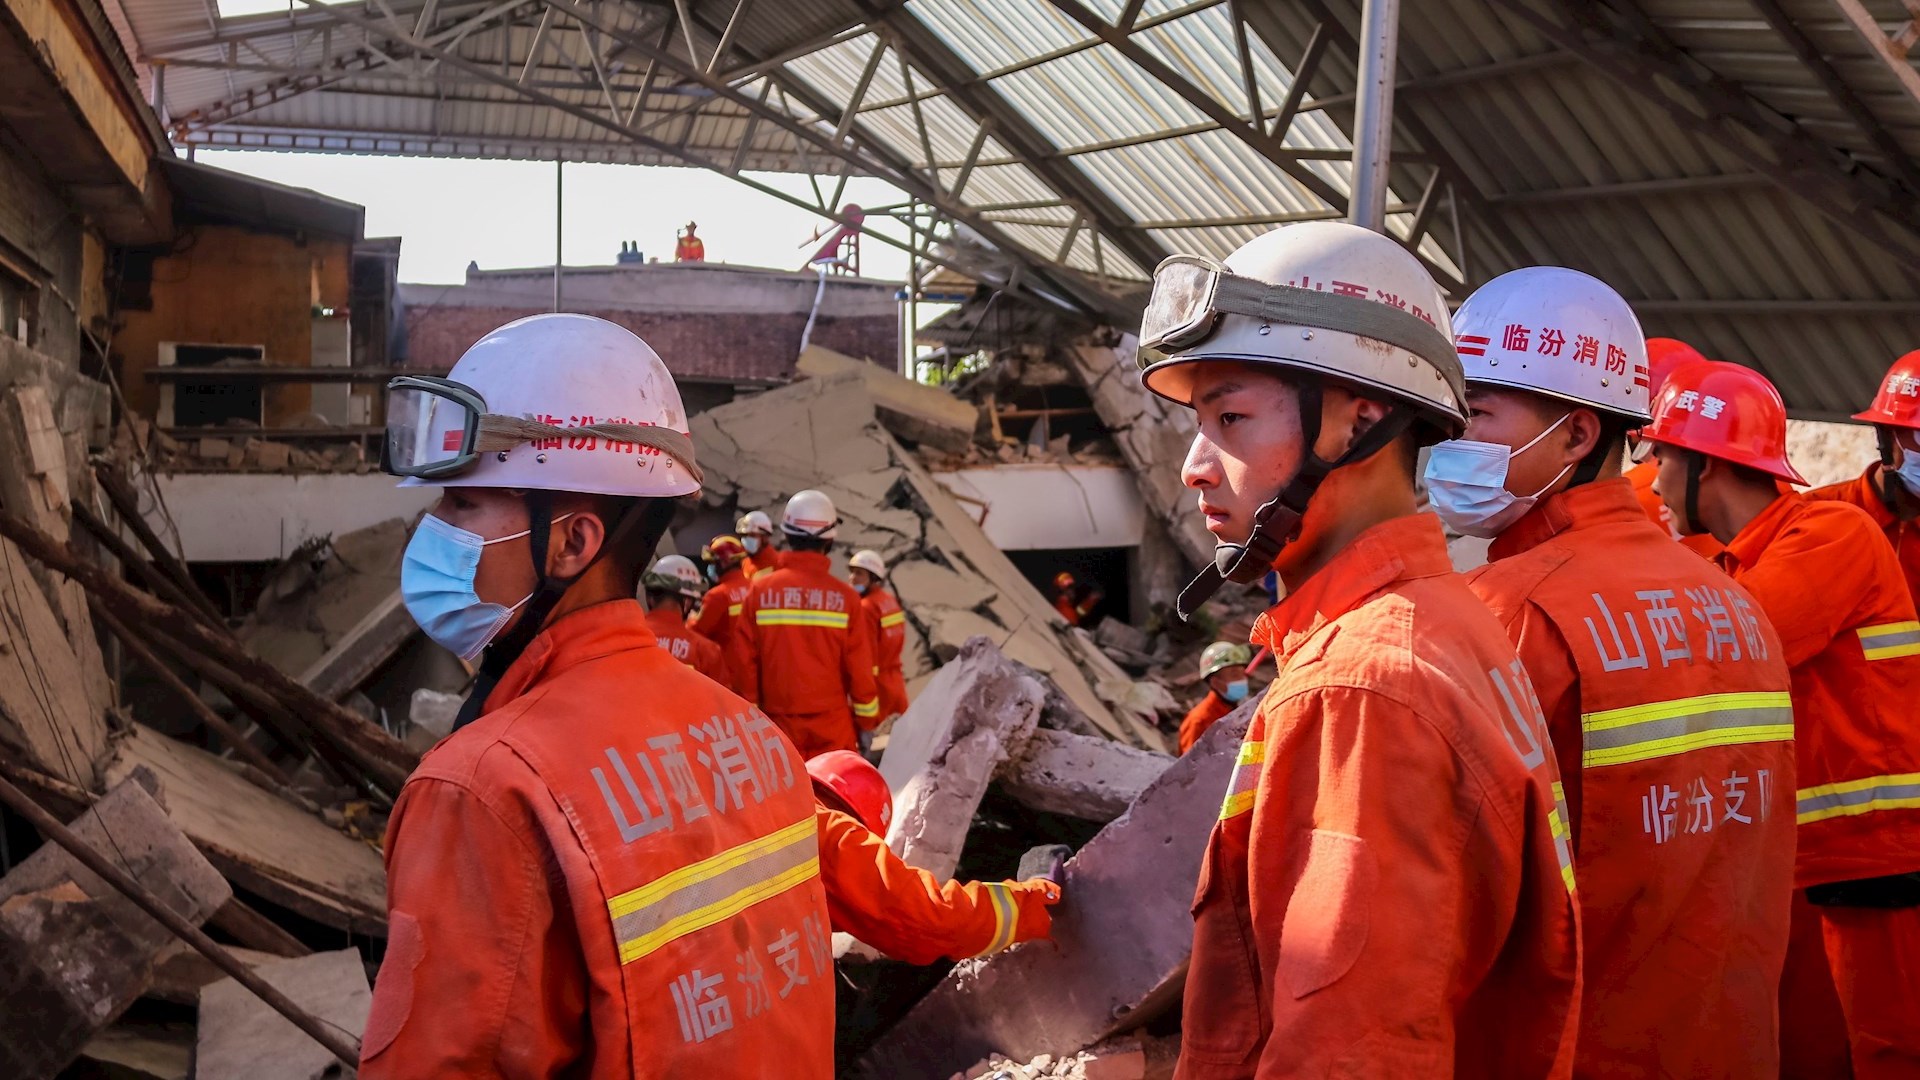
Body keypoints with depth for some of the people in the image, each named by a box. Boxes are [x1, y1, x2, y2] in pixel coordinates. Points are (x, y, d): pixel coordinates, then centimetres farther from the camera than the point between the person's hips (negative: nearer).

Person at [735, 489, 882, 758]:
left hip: (779, 723, 1)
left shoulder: (759, 590, -5)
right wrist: (867, 720, 8)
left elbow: (745, 660, -2)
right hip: (833, 726, -1)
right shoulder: (844, 596, -8)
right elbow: (860, 668, -4)